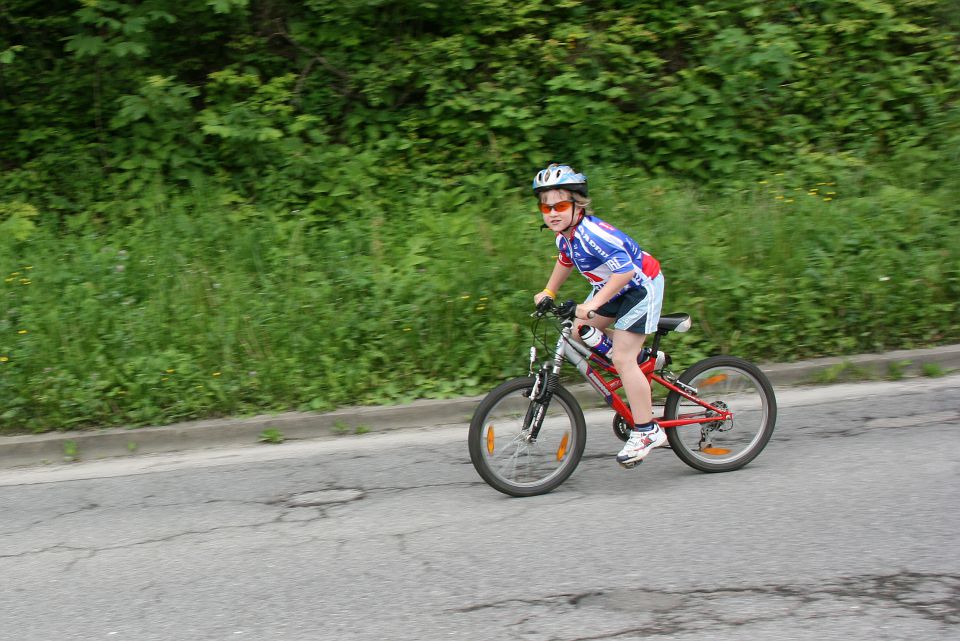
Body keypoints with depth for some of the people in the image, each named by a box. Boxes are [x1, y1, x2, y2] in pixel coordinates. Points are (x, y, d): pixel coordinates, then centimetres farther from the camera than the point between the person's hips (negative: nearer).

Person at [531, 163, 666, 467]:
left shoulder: (593, 233, -31)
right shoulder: (564, 235, -2)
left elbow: (626, 268, -37)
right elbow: (566, 261, 21)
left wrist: (595, 303, -39)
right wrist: (548, 292, 20)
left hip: (641, 285, -9)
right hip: (615, 287, 9)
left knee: (622, 359, -15)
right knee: (579, 332, 0)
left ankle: (647, 431, -6)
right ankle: (642, 357, 21)